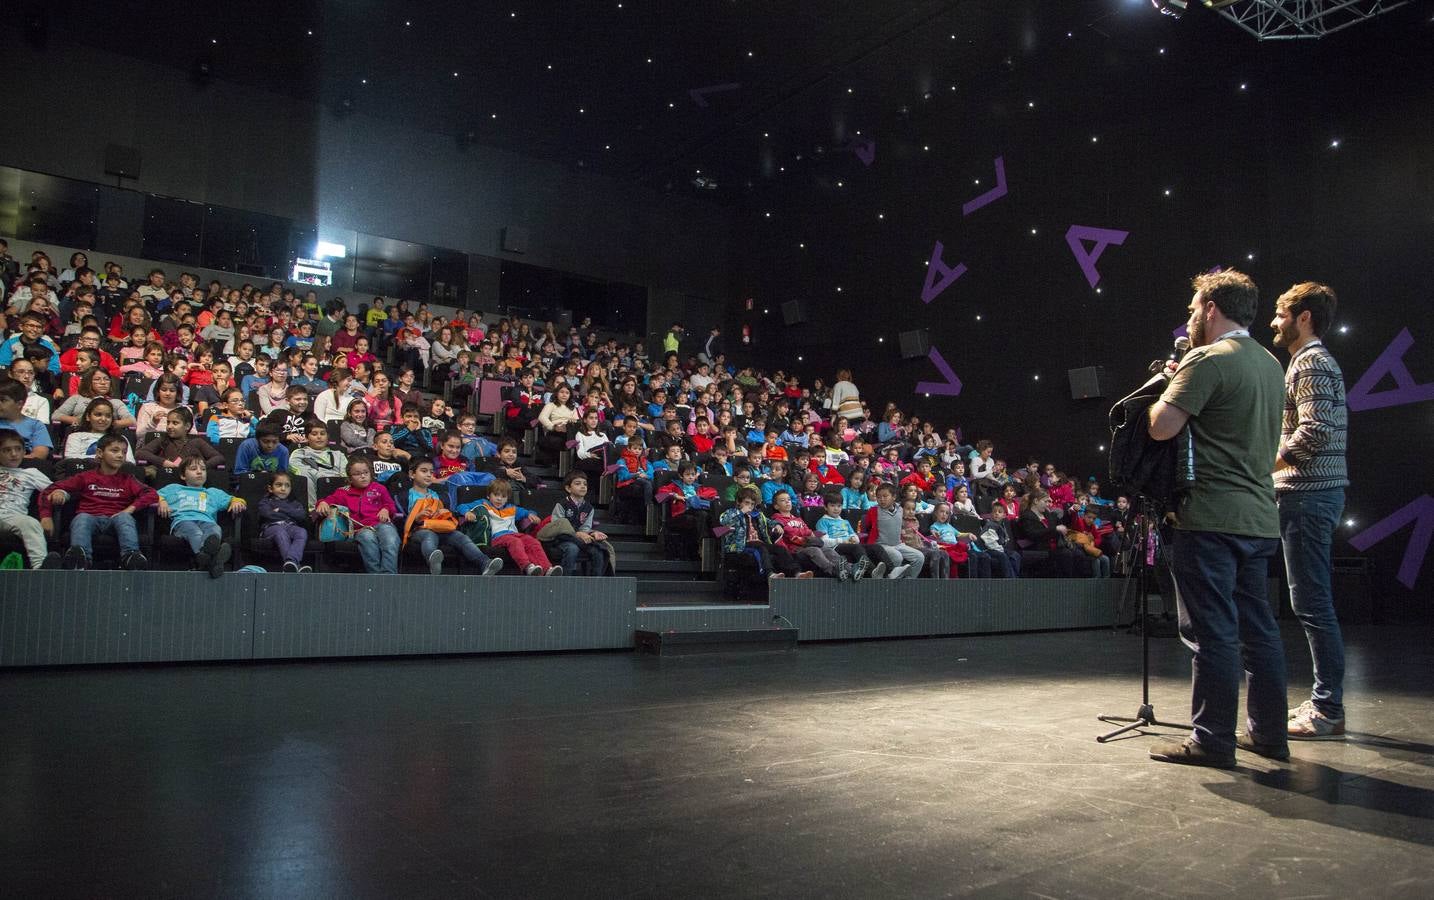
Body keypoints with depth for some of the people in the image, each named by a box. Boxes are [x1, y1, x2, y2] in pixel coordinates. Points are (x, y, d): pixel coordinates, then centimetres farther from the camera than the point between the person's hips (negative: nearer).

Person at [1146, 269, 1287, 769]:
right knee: (1256, 627, 14)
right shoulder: (1271, 364, 16)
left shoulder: (1208, 360, -12)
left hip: (1213, 517, -9)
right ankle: (1268, 732, 22)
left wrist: (1167, 390, 2)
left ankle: (1213, 739, 3)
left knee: (1212, 630, -3)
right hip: (1260, 516, 9)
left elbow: (1162, 426, -18)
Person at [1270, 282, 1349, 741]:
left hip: (1308, 493, -11)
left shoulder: (1310, 362, -10)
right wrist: (1274, 466, 17)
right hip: (1317, 490, 11)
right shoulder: (1317, 360, 22)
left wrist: (1270, 464, -13)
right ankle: (1325, 701, 19)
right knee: (1312, 601, 13)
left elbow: (1315, 430, -22)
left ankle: (1328, 710, -4)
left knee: (1311, 602, -8)